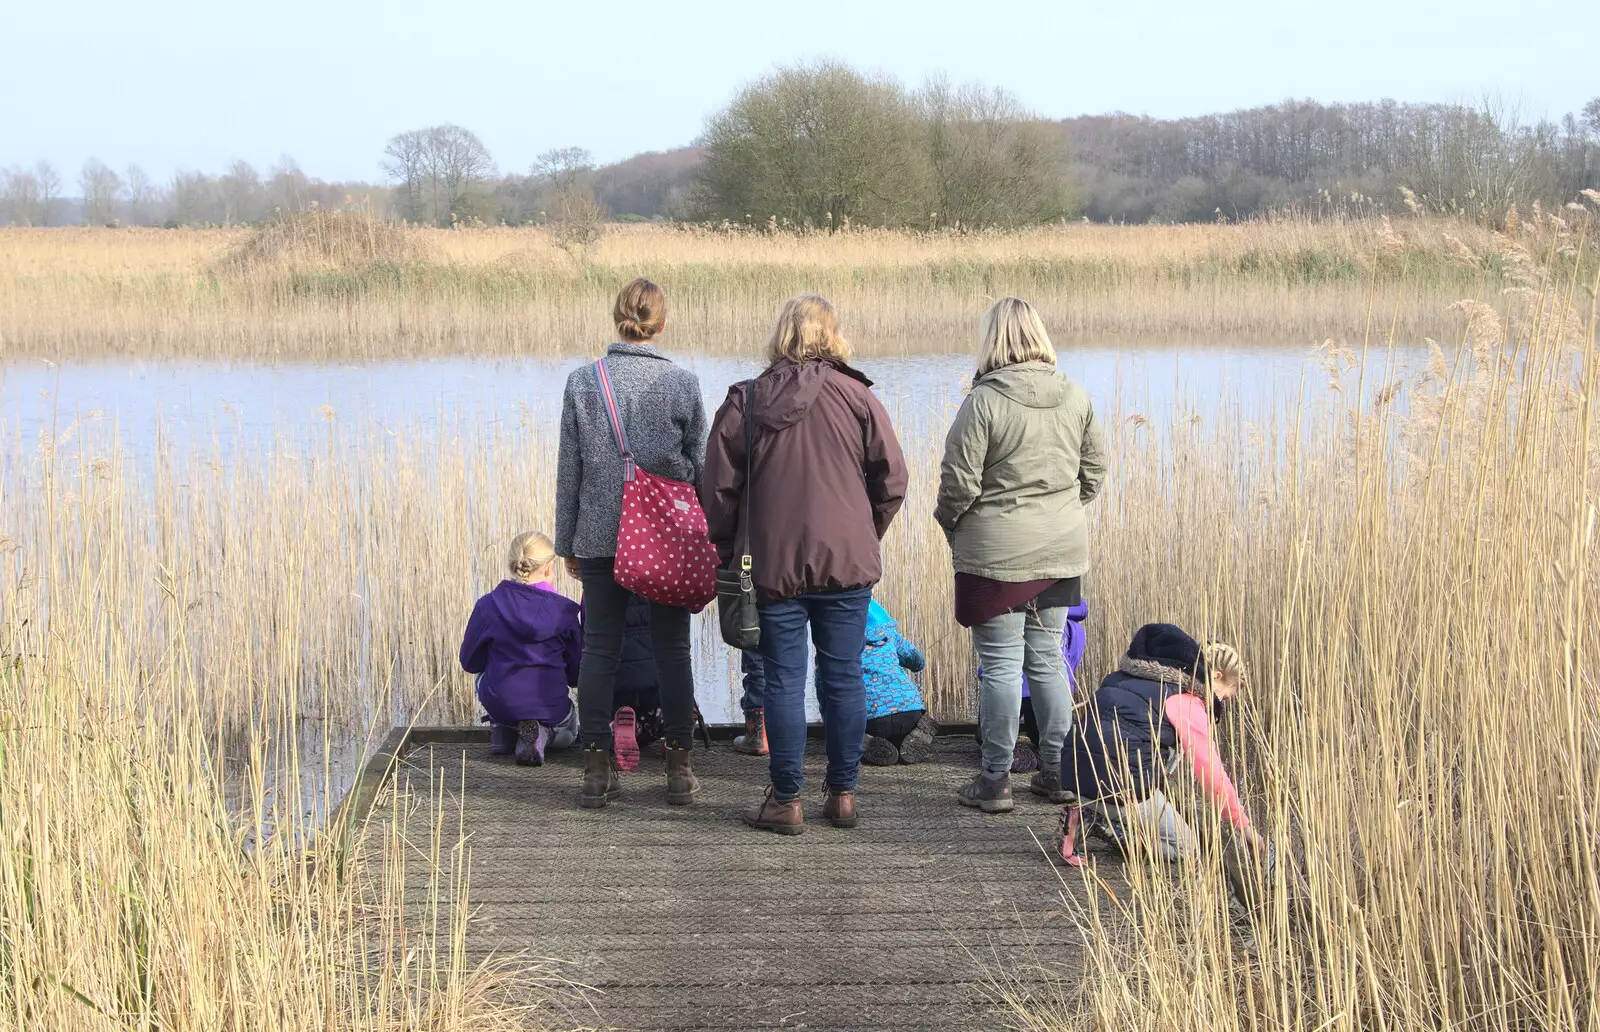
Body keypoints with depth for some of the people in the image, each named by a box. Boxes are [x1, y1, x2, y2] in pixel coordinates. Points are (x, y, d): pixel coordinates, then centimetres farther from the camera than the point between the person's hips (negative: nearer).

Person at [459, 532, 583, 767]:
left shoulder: (488, 605, -5)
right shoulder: (563, 610, -5)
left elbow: (469, 661, 6)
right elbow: (575, 674, 3)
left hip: (499, 702, 2)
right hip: (549, 703, -2)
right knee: (568, 730, 35)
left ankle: (501, 729, 10)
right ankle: (541, 733, -3)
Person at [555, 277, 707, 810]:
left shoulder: (582, 381, -2)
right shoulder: (682, 384, -4)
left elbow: (569, 468, 2)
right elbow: (699, 467, 0)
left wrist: (568, 542, 10)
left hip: (600, 536, 1)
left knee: (599, 648, 7)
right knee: (672, 650, 6)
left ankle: (598, 769, 7)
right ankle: (679, 768, 8)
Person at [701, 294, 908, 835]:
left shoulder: (745, 402, -1)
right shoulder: (857, 396, -1)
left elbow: (718, 489, 0)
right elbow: (892, 479, 0)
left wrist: (724, 553, 12)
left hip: (775, 564, -1)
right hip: (847, 563, 1)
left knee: (783, 681, 4)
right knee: (843, 678, 8)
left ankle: (786, 800, 6)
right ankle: (843, 794, 13)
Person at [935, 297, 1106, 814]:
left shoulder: (983, 402, -15)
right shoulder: (1075, 397, 3)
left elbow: (960, 483, -14)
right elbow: (1094, 469, 11)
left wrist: (950, 524, 5)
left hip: (997, 553, -5)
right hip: (1062, 551, 5)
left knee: (1001, 664, 0)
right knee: (1047, 660, 14)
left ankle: (995, 779, 5)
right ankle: (1056, 770, 19)